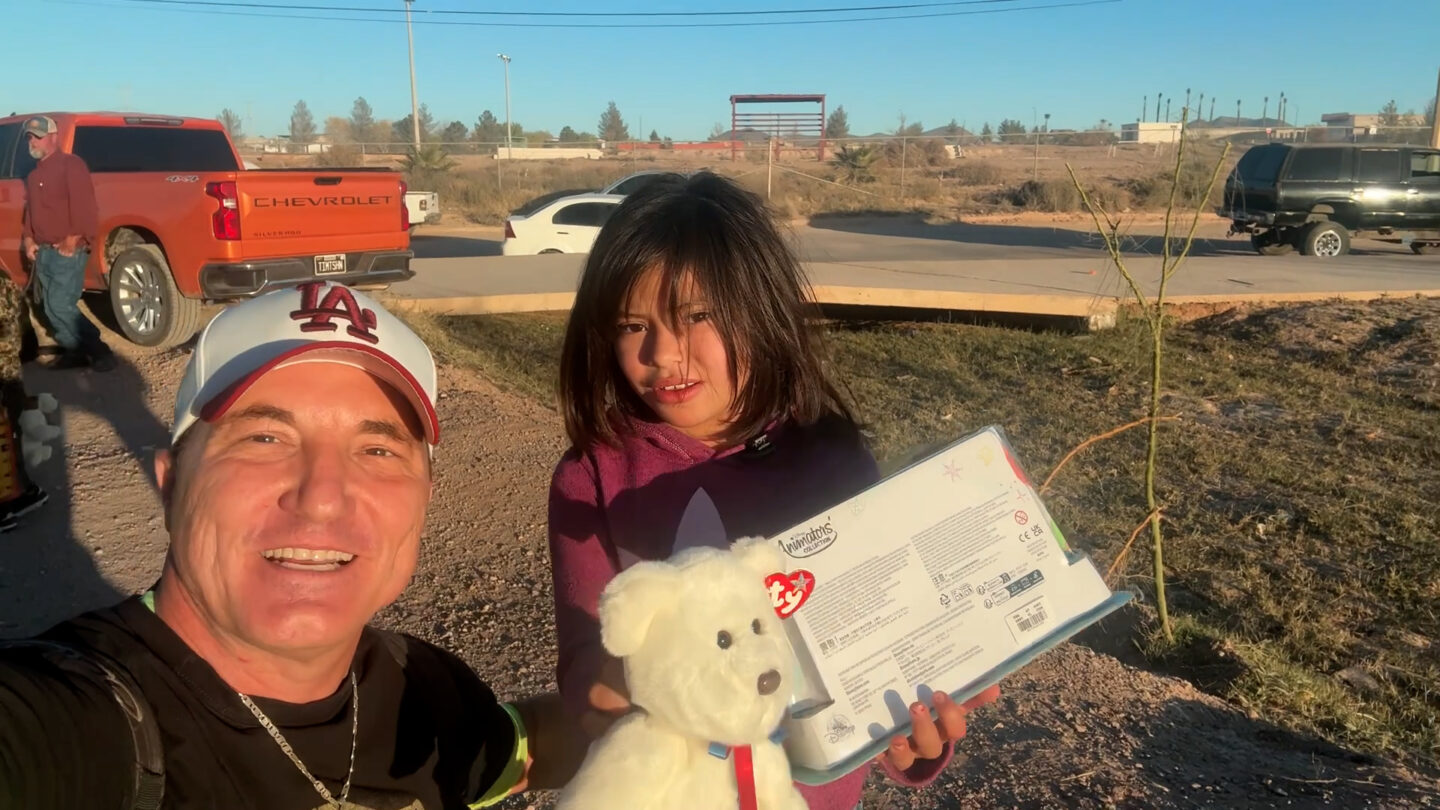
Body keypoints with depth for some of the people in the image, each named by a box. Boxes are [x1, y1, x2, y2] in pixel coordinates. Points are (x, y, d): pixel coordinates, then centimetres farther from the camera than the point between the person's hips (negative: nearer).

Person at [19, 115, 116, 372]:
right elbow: (31, 210, 23)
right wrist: (28, 240, 8)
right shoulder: (34, 174, 19)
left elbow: (83, 207, -17)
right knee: (50, 308, 9)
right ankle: (76, 351, 17)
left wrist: (73, 242, -19)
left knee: (60, 306, -14)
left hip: (67, 252, -9)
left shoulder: (71, 165, -8)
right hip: (43, 252, 9)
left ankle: (100, 351, -6)